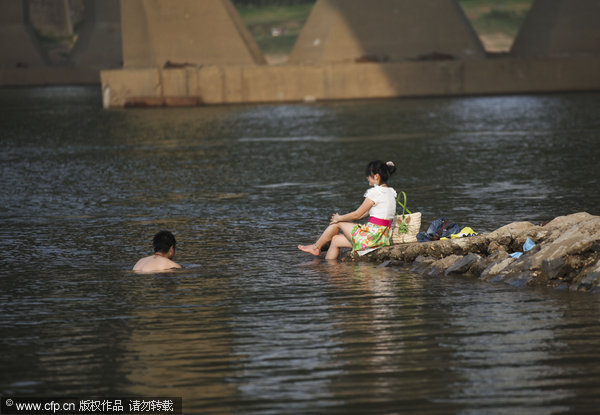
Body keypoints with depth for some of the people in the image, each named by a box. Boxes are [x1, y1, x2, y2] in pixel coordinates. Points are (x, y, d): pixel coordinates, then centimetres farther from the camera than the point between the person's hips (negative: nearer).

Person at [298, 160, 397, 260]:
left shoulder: (376, 192, -15)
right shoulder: (390, 191, 15)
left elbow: (357, 214, -10)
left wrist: (339, 218, 8)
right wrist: (341, 218, 20)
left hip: (373, 236, -9)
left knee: (337, 223, 9)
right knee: (336, 240, 17)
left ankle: (316, 247, 27)